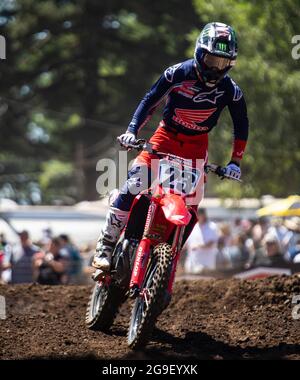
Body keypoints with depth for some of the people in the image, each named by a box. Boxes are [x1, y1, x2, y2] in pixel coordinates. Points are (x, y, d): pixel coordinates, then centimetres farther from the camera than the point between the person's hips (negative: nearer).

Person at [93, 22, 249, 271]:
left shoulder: (231, 91, -10)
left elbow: (241, 125, 3)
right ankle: (105, 245, -15)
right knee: (134, 186, -19)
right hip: (167, 135, -2)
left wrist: (235, 162, -5)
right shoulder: (179, 73, -15)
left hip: (197, 144, 2)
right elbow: (150, 101, -8)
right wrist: (132, 131, -20)